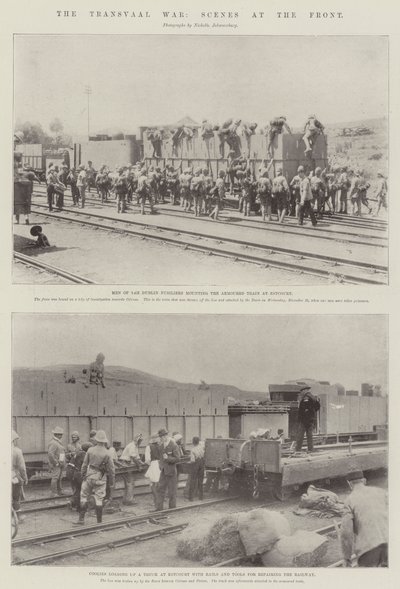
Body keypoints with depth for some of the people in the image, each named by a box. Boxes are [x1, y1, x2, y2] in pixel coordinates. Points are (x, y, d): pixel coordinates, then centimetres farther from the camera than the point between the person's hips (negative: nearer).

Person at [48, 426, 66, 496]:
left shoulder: (58, 442, 17)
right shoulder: (53, 443, -16)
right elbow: (50, 454, -25)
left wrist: (63, 463, 17)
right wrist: (56, 463, -19)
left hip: (60, 464, 10)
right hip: (55, 465, -10)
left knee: (59, 478, 15)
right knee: (55, 478, -9)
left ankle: (59, 491, 23)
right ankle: (54, 493, -8)